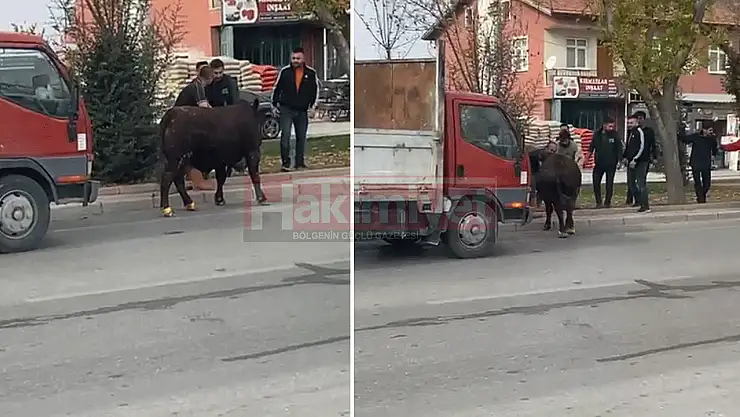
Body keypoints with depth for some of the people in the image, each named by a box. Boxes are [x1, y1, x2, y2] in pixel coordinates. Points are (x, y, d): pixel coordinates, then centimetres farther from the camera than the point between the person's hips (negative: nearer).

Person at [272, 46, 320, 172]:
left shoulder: (311, 73, -2)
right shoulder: (285, 71, -5)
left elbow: (315, 89, 12)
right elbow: (276, 88, 6)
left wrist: (312, 105, 11)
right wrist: (275, 104, 7)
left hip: (302, 111, 2)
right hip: (286, 109, -2)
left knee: (301, 137, 10)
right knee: (286, 134, -13)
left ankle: (300, 162, 21)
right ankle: (286, 162, -10)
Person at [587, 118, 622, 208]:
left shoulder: (614, 135, -3)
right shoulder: (597, 134, 2)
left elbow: (619, 149, -1)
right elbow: (591, 148, 8)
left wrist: (619, 160, -8)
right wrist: (587, 158, 2)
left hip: (611, 164, -2)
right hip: (599, 163, 2)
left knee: (609, 183, 3)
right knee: (596, 182, 0)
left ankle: (607, 202, 13)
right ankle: (598, 202, 11)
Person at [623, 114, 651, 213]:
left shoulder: (639, 132, -11)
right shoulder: (630, 133, 15)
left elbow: (642, 147, -17)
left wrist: (635, 159, -20)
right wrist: (625, 157, 15)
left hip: (640, 162, -9)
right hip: (631, 162, 9)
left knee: (641, 184, -10)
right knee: (630, 183, 11)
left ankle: (645, 206, -8)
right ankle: (639, 201, 21)